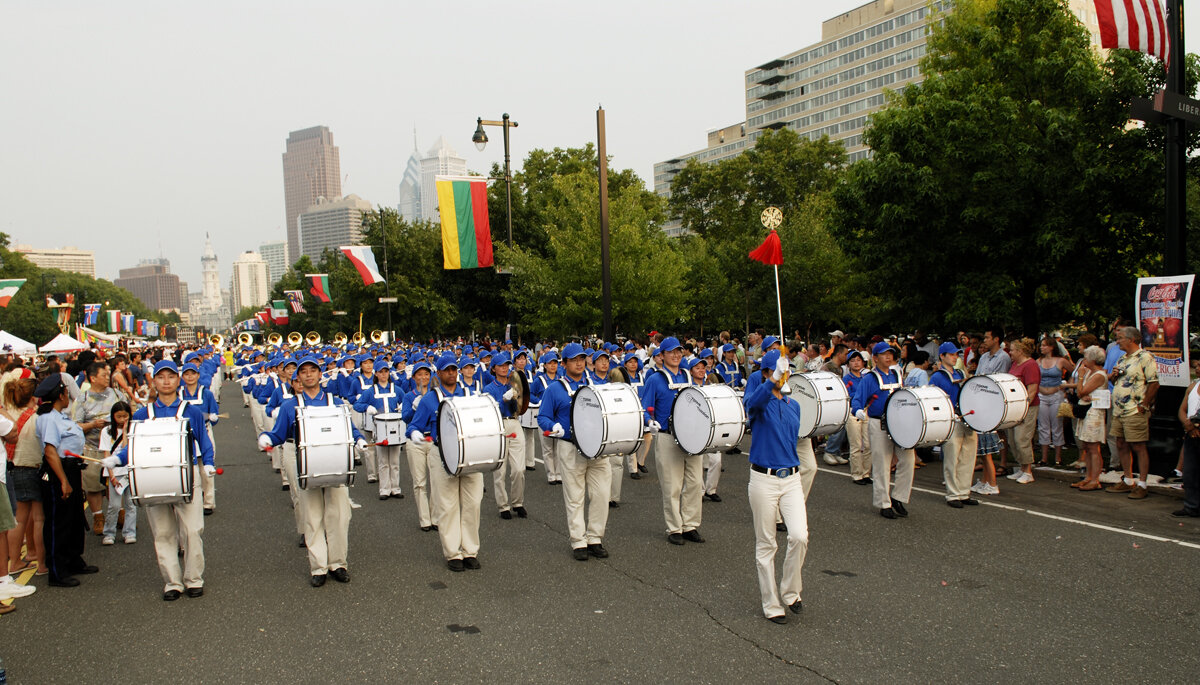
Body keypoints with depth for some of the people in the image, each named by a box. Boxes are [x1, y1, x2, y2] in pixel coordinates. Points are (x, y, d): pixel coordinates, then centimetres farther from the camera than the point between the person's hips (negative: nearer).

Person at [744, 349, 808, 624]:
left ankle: (790, 591, 11)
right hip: (763, 480, -4)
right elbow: (753, 401, -33)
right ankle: (771, 605, 16)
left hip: (791, 479, 4)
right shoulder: (759, 401, -6)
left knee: (799, 537, -12)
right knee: (766, 545, 4)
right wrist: (774, 378, -48)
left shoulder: (793, 405, 12)